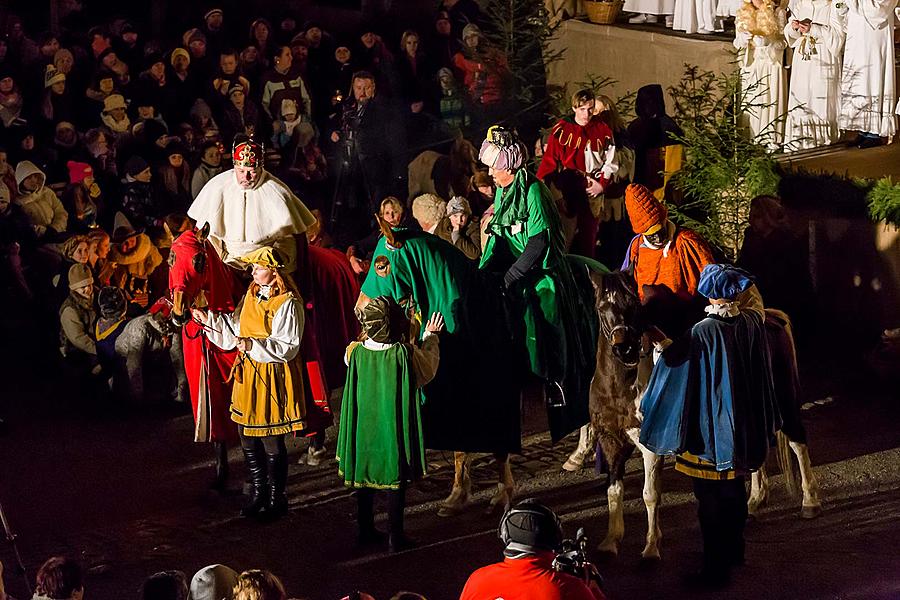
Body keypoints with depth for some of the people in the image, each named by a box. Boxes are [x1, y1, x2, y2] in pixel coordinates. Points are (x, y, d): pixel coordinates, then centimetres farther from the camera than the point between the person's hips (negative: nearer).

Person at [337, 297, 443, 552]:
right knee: (396, 483, 7)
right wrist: (430, 337, 11)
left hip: (363, 426, 3)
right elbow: (427, 372, 0)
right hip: (395, 427, -3)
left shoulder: (355, 352, -12)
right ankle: (395, 536, 11)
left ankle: (366, 529, 27)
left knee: (364, 477, 17)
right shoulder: (406, 353, -19)